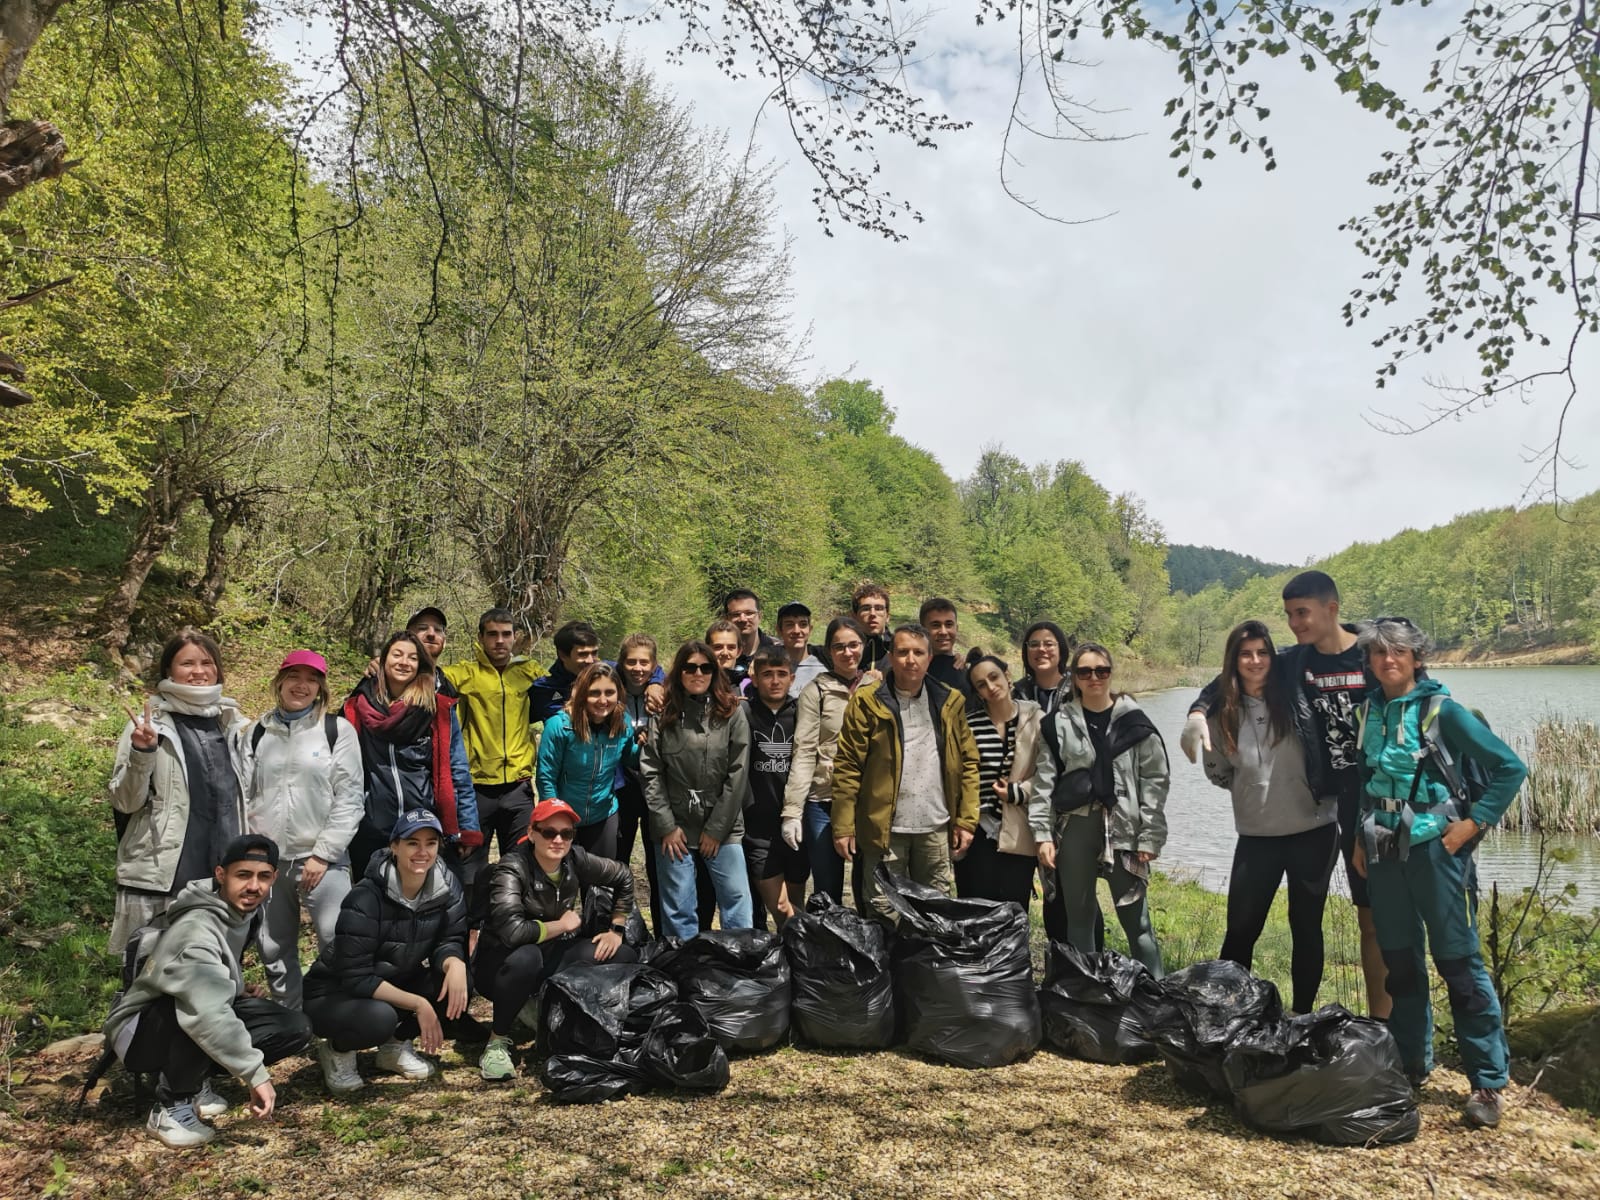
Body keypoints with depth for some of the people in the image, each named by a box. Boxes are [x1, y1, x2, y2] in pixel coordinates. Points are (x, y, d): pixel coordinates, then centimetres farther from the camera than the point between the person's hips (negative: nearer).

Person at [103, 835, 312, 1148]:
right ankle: (172, 1105, -16)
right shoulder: (197, 929, -31)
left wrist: (240, 989, 0)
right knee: (195, 1008, -40)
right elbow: (207, 1013, -45)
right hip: (139, 1030, -8)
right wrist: (256, 1074, -45)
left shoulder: (240, 909, -4)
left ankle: (191, 1080, 4)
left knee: (296, 1029, -10)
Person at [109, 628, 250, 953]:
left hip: (223, 880, 4)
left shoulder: (232, 724, 11)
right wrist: (142, 753, -18)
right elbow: (125, 801, -3)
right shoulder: (149, 724, -2)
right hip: (160, 879, -4)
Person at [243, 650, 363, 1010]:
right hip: (267, 859, 4)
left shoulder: (338, 730, 0)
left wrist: (322, 855, -10)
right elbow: (243, 795, 11)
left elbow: (349, 798, -5)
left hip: (322, 859, -4)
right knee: (274, 950, 12)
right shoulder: (257, 733, 11)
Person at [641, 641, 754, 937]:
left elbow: (737, 773, -4)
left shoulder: (732, 713, 0)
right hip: (675, 829, 1)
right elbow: (651, 773, -1)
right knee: (678, 910, 6)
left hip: (721, 828, 0)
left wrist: (716, 829, -7)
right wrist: (666, 826, -7)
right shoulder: (663, 715, 2)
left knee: (737, 903, 0)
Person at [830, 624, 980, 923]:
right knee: (883, 916, 4)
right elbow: (847, 766, -6)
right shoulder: (867, 701, -4)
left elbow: (968, 762, 8)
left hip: (936, 827, 3)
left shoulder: (950, 702, 6)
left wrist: (966, 820, 1)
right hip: (884, 828, -3)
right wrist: (843, 827, -10)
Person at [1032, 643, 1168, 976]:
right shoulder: (1059, 723, 3)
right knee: (1079, 916, 11)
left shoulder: (1135, 721, 1)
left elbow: (1155, 781, -1)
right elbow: (1044, 782, 1)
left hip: (1124, 827, -1)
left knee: (1135, 918, 2)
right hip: (1075, 826, 2)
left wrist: (1150, 837, -6)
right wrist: (1043, 834, -5)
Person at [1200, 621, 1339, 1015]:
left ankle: (1302, 1015, 25)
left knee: (1306, 927, 11)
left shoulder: (1294, 699, -7)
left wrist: (1327, 795, 1)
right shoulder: (1222, 713, -1)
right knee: (1240, 930, 4)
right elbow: (1217, 771, 15)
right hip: (1256, 837, 1)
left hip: (1313, 831, -1)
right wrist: (1253, 789, 6)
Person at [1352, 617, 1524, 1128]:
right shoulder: (1369, 711, 7)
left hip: (1434, 849, -5)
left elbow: (1510, 767, -7)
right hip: (1383, 851, 5)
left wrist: (1475, 822, -10)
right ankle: (1410, 1062, 27)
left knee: (1459, 962, -2)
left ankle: (1489, 1080, 8)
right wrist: (1360, 837, 11)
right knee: (1400, 961, 14)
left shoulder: (1441, 709, -8)